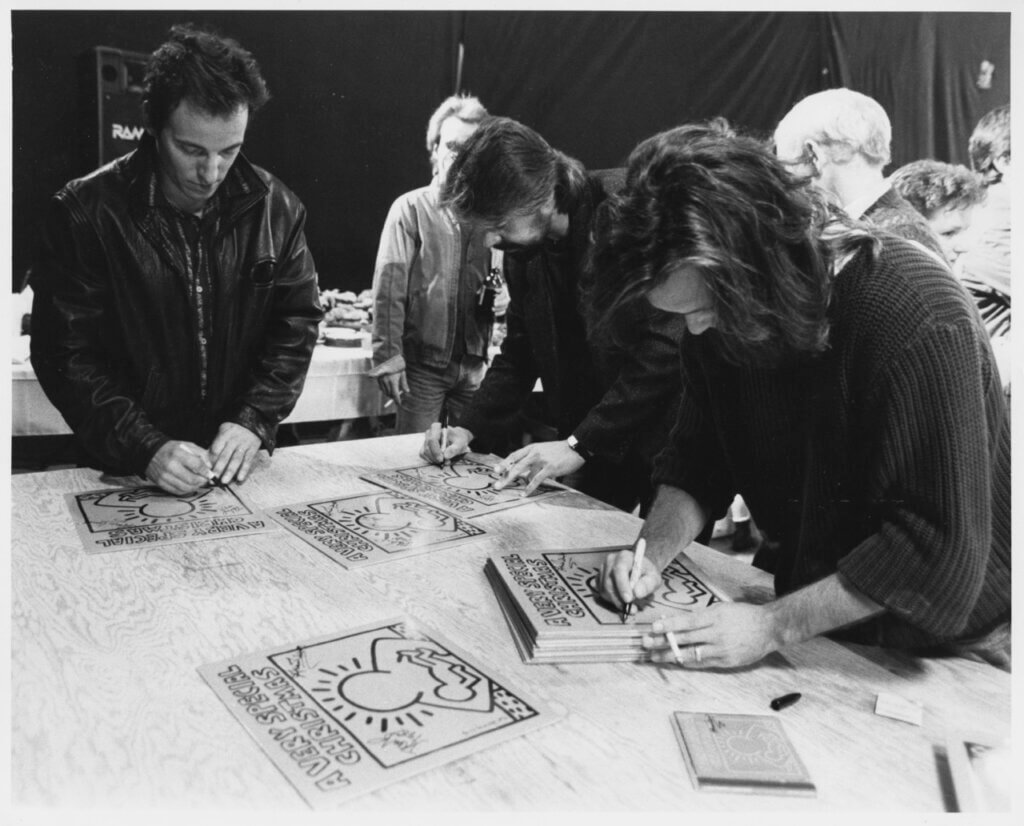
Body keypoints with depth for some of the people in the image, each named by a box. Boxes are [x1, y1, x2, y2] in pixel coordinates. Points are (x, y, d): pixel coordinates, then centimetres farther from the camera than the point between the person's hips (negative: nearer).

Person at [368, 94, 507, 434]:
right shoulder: (411, 208, -4)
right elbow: (389, 288, -9)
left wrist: (502, 295, -4)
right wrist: (388, 358, -15)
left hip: (475, 364, 4)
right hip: (422, 363, -3)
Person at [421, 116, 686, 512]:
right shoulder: (523, 247, 2)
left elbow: (663, 349, -25)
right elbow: (520, 352, 11)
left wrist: (579, 445, -24)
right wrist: (469, 428, -2)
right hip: (589, 451, 6)